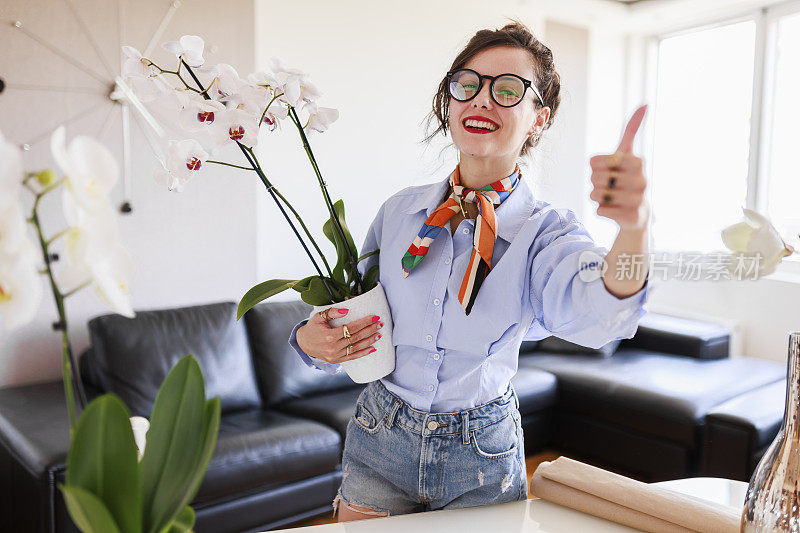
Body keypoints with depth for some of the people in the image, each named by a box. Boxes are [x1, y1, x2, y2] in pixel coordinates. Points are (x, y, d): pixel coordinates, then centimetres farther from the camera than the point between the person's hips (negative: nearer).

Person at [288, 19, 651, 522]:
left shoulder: (546, 231, -11)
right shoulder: (400, 211, -2)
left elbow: (594, 314, -35)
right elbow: (352, 319, 8)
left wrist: (633, 225, -55)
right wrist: (311, 340, -15)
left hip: (482, 457, -1)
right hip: (380, 441, 2)